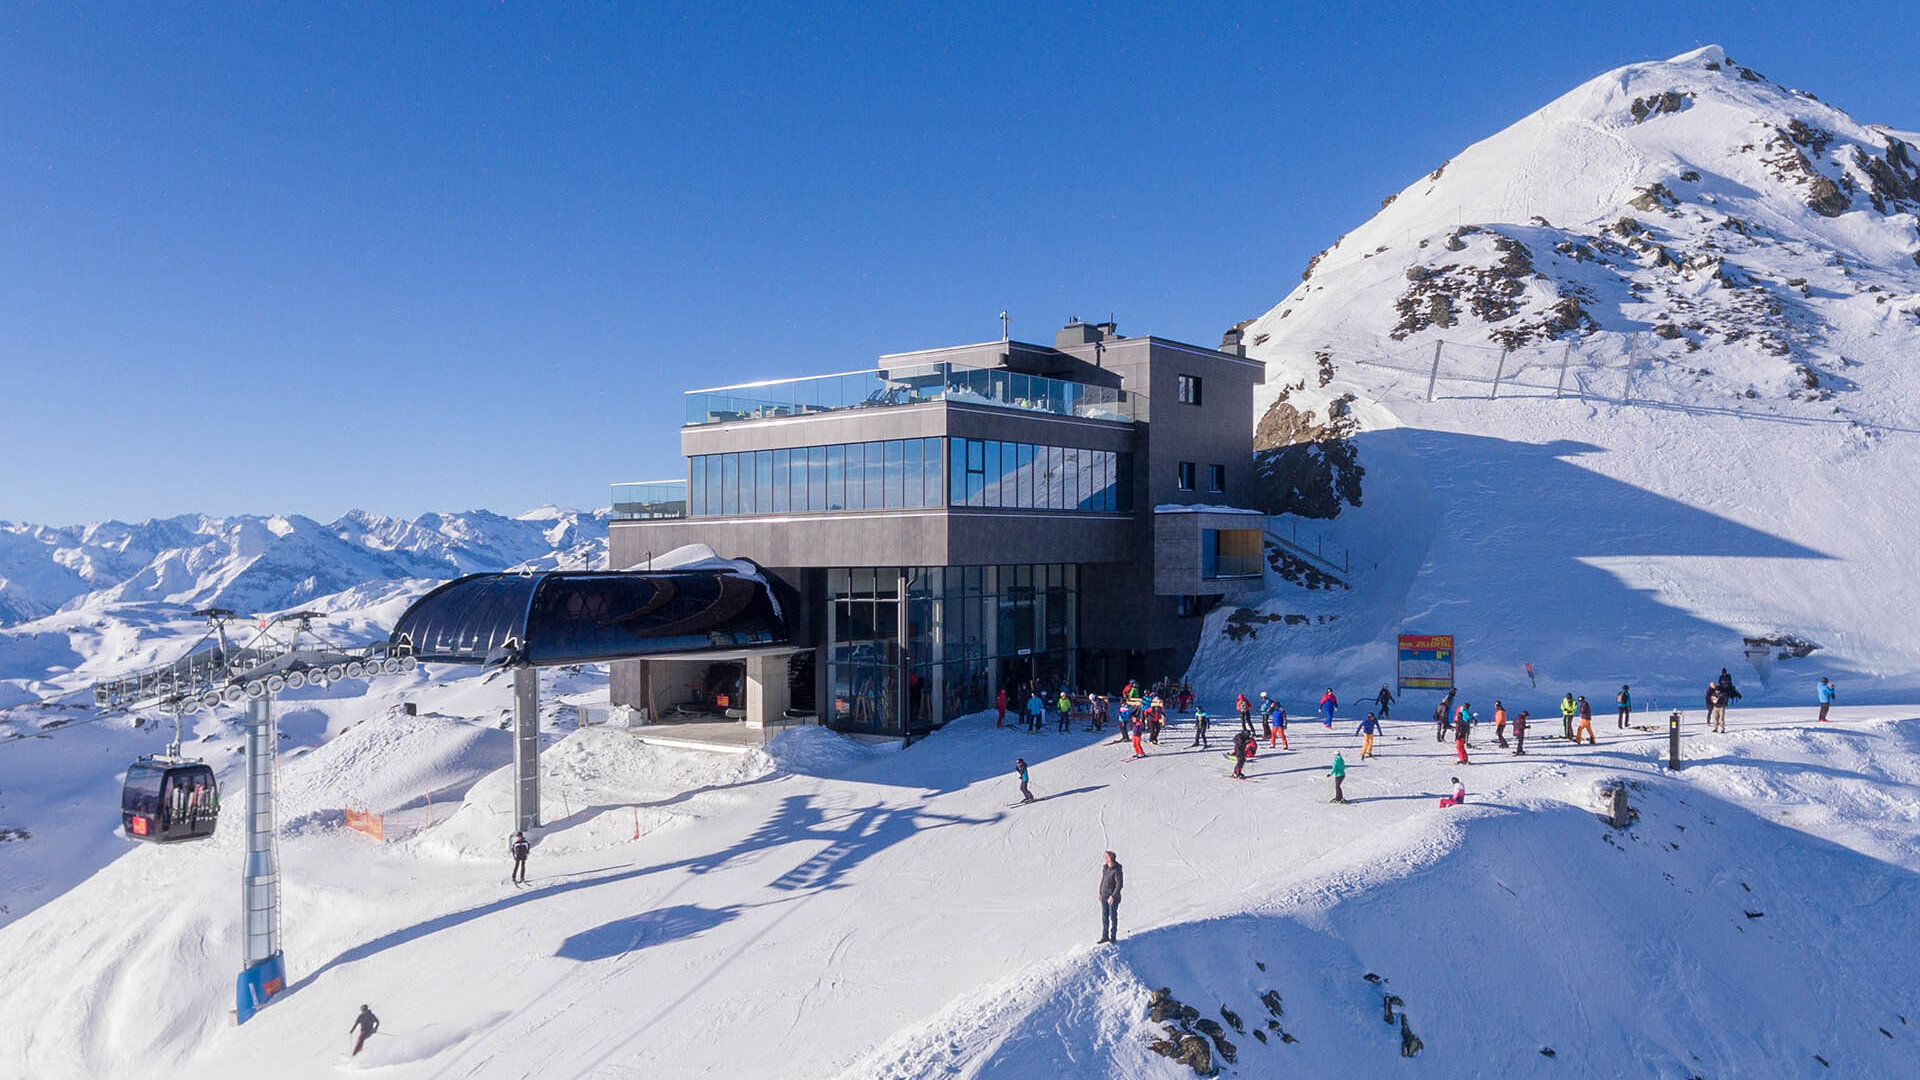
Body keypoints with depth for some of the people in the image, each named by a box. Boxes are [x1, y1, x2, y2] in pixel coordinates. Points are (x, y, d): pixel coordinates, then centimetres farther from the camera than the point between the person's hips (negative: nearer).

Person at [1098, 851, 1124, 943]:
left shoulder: (1117, 871, -22)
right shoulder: (1105, 867, 3)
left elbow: (1119, 885, -22)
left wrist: (1113, 896, -23)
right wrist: (1100, 892, 14)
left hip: (1113, 897, -7)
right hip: (1104, 896, 7)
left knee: (1113, 917, 5)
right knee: (1104, 916, 11)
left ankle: (1113, 937, 18)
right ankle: (1105, 936, 20)